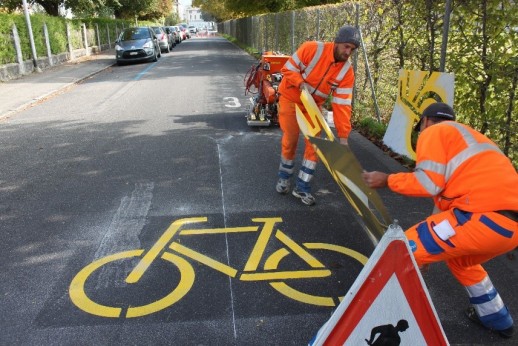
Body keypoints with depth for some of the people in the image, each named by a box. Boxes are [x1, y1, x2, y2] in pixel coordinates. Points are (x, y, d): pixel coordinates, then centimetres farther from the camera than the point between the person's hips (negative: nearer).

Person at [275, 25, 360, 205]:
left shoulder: (347, 71, -14)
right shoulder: (311, 49, -25)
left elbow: (342, 104, -16)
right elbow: (288, 69, -15)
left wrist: (343, 135, -21)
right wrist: (301, 83, -34)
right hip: (291, 99, -3)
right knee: (290, 140, 3)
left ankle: (302, 187, 9)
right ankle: (284, 177, 29)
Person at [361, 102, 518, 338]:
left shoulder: (434, 132, 8)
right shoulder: (468, 138, 34)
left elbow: (430, 183, -8)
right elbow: (448, 188, 35)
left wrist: (387, 180, 7)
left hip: (486, 216, -9)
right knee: (459, 257, 34)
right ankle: (497, 319, 47)